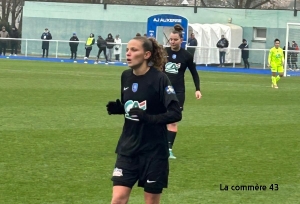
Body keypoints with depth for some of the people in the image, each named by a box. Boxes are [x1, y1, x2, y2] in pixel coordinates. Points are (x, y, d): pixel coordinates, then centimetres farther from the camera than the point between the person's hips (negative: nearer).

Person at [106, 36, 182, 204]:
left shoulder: (159, 78, -15)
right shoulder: (126, 76, 3)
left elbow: (176, 113, -18)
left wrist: (149, 118, -30)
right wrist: (117, 108, -4)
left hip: (153, 150, -5)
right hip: (128, 147, 5)